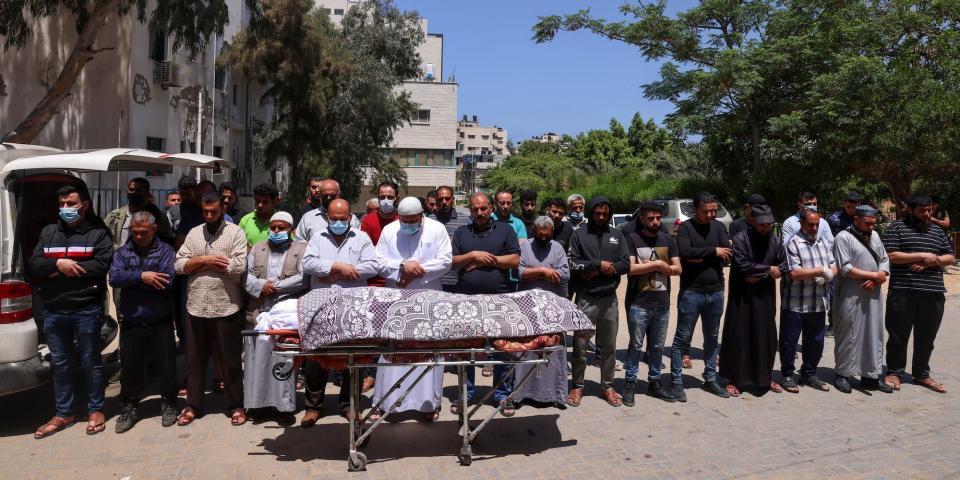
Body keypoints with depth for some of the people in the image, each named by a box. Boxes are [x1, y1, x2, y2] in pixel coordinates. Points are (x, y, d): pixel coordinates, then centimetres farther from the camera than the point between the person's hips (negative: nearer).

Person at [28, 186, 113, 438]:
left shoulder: (97, 233, 0)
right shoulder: (48, 232, 13)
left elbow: (103, 264, -14)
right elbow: (32, 265, 4)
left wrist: (68, 269, -13)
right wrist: (58, 264, -14)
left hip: (86, 310, -5)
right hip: (53, 311, 5)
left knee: (91, 362, 6)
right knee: (60, 363, 14)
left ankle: (95, 410, 18)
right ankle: (63, 414, 26)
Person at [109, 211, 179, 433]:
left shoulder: (166, 251, -3)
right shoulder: (123, 252, 8)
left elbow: (168, 282, -17)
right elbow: (114, 278, -8)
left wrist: (131, 280, -11)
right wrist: (142, 276, -20)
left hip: (160, 323, -3)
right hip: (131, 323, 3)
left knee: (167, 365, 6)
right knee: (130, 367, 11)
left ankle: (168, 405, 24)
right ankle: (129, 408, 28)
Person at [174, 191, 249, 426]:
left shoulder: (236, 233, -4)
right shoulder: (193, 233, 11)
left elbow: (239, 267, -16)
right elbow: (179, 265, 4)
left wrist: (201, 261, -8)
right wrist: (205, 259, -11)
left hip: (226, 308, -4)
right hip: (196, 307, 4)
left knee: (230, 360, 6)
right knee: (195, 359, 14)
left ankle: (236, 406, 18)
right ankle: (192, 405, 26)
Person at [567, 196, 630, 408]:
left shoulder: (617, 235, 8)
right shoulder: (579, 234, 0)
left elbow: (626, 263, 0)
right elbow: (572, 263, -8)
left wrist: (602, 270, -11)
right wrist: (598, 264, -15)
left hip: (609, 298, 3)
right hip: (585, 298, -3)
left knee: (609, 346, 11)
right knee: (580, 345, 4)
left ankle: (607, 386, 24)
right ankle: (577, 386, 18)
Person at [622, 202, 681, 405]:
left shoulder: (668, 240, 10)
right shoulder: (632, 239, -5)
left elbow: (677, 268, 3)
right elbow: (630, 268, -16)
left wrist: (647, 266, -9)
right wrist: (657, 264, -11)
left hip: (662, 303, 5)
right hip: (639, 303, -4)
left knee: (657, 346, 13)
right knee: (636, 345, 3)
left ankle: (654, 383, 25)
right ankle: (630, 383, 13)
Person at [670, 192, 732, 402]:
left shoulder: (718, 227, 7)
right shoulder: (685, 227, -6)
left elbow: (728, 255, -4)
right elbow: (686, 252, -23)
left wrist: (700, 257, -12)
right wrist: (713, 251, -15)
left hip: (716, 292, 5)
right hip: (691, 292, -5)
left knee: (712, 339, 15)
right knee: (682, 339, 0)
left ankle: (710, 379, 27)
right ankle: (676, 383, 6)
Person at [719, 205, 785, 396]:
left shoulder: (776, 241, 4)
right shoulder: (740, 239, -10)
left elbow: (781, 269, 3)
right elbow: (743, 266, -20)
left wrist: (759, 276, -12)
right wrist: (767, 269, -11)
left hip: (765, 296, 5)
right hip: (741, 296, -4)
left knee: (766, 336, 10)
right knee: (738, 337, 0)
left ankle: (765, 377, 26)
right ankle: (734, 379, 10)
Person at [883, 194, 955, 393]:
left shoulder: (937, 230, 17)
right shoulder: (897, 228, 0)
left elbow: (950, 258, 15)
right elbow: (891, 256, -11)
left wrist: (932, 261, -5)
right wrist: (923, 255, -13)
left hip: (933, 293, 5)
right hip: (903, 292, -5)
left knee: (926, 338, 11)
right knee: (899, 336, 4)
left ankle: (922, 374, 24)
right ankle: (895, 373, 15)